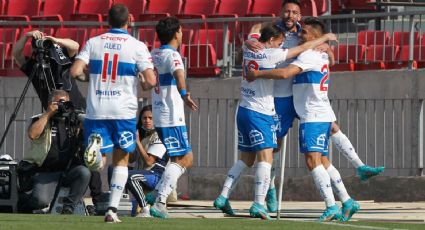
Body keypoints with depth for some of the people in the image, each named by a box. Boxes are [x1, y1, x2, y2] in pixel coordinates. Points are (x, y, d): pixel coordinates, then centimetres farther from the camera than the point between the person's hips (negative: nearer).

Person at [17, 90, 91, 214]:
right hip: (46, 173, -3)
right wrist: (48, 114, -10)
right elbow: (32, 134, -15)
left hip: (69, 171, 3)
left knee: (84, 172, -31)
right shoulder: (41, 120, 7)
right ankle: (22, 205, 10)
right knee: (41, 200, -28)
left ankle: (68, 207, -17)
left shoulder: (73, 121, 15)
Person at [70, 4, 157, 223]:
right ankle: (112, 209, 0)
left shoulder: (93, 42, 5)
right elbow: (151, 80, -9)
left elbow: (75, 71, -5)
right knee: (121, 160, 12)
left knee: (98, 163, 7)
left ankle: (94, 146, -29)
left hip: (96, 111, 1)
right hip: (124, 111, -1)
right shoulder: (137, 46, -1)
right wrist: (144, 85, 15)